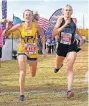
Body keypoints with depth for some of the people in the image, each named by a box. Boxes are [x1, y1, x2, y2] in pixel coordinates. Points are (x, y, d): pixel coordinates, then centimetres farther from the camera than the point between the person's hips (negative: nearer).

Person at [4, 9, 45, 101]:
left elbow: (43, 36, 2)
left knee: (33, 75, 18)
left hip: (33, 52, 2)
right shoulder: (20, 26, -12)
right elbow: (6, 33, -6)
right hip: (22, 51, -1)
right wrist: (7, 28, -26)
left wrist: (43, 47, -5)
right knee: (23, 72, -19)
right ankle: (21, 94, -9)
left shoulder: (36, 26, -13)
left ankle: (30, 63, 54)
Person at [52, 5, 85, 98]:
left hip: (72, 47, 0)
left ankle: (69, 90, -21)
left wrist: (81, 37, 23)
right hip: (61, 46, 1)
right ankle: (59, 66, 62)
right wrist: (64, 25, -28)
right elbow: (53, 34, -22)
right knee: (57, 66, 22)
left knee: (70, 67, -16)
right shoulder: (60, 19, -11)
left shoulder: (73, 20, -3)